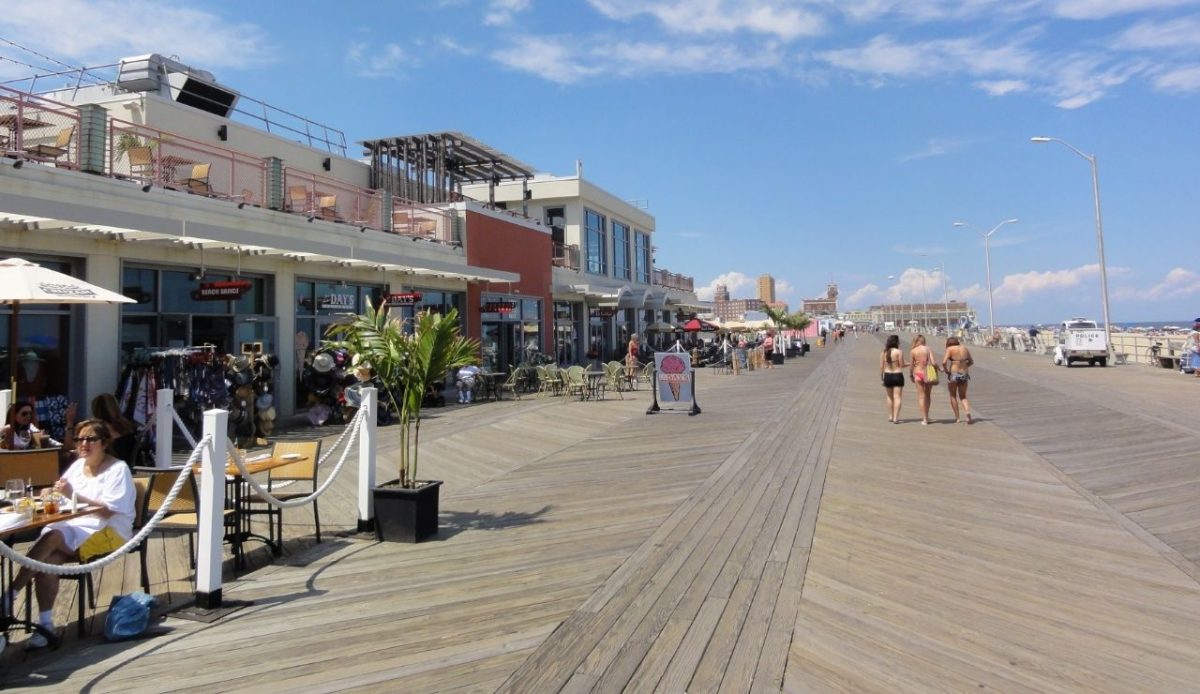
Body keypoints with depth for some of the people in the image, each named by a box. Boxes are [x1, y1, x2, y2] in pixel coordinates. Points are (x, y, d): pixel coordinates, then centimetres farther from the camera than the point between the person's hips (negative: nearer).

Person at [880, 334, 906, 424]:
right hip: (897, 375, -4)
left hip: (887, 376, 4)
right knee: (897, 397, 0)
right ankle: (895, 418, -5)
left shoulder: (884, 352, 1)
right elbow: (901, 365, -10)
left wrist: (881, 377, 11)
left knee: (890, 397, 19)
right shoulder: (899, 351, -11)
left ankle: (890, 416, 26)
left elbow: (881, 366, 2)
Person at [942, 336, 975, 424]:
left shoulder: (950, 349, -7)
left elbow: (944, 362, -18)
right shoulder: (965, 349, 8)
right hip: (964, 374, 4)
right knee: (963, 397, 16)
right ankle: (968, 415, -6)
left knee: (953, 396, 14)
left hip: (953, 374, -4)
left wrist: (946, 370, -3)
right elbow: (971, 361, 18)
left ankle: (957, 418, 14)